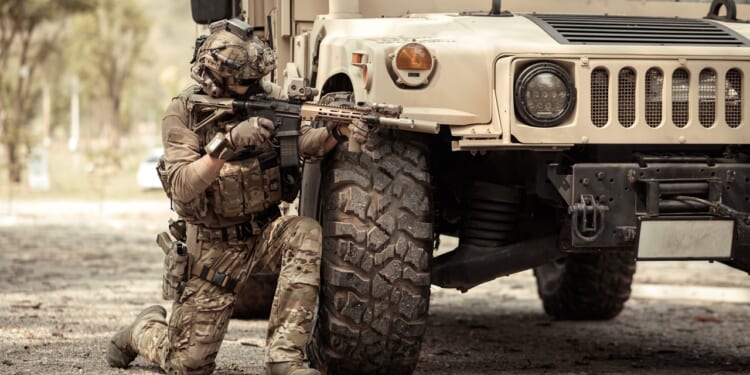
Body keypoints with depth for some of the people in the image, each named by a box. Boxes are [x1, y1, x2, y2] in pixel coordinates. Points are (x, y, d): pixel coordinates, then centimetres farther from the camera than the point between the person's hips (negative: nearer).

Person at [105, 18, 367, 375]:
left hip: (264, 232, 3)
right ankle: (144, 330, 35)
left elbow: (305, 142, -14)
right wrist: (226, 144, -41)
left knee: (306, 234, -32)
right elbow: (181, 189, -26)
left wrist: (336, 131, -37)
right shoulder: (182, 113, -15)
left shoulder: (266, 95, -5)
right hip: (213, 247, -3)